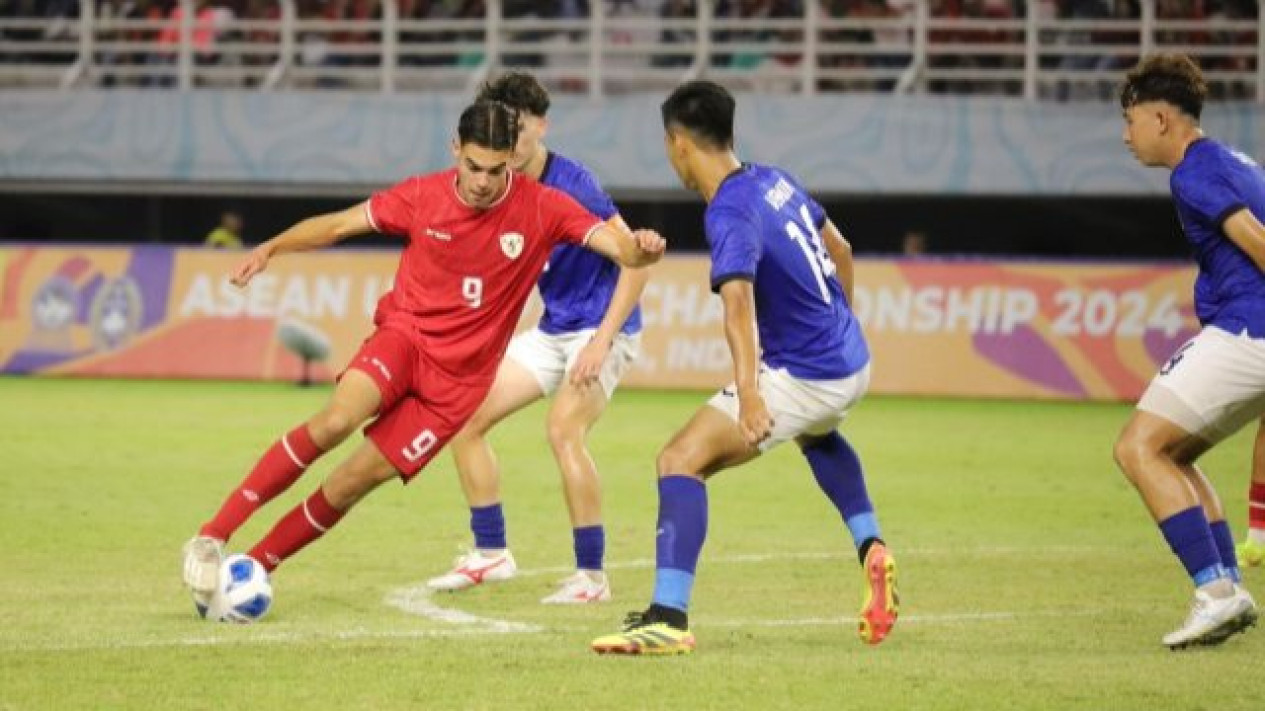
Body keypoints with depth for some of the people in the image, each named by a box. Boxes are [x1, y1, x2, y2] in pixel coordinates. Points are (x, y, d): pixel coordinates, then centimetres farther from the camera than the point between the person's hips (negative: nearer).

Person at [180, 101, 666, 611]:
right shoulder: (422, 196, -5)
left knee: (352, 482, -7)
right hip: (405, 334, 0)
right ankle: (213, 537, -23)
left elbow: (616, 245, -16)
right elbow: (338, 225, 5)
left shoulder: (540, 208, -9)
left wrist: (638, 249, -40)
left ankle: (255, 568, 11)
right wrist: (272, 248, -9)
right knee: (337, 420, -29)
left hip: (459, 376, 0)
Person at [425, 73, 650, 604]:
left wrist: (602, 340, -26)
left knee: (563, 429, -27)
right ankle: (491, 554, 14)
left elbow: (635, 259, -23)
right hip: (553, 330, 8)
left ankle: (592, 576, -17)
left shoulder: (570, 185, -20)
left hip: (601, 327, -8)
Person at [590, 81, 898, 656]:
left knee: (680, 459, -13)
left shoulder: (730, 214, -21)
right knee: (815, 434, 43)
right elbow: (839, 251, 20)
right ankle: (871, 549, 29)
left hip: (805, 380, -9)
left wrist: (748, 391, -50)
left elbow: (738, 301, -37)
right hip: (852, 359, 9)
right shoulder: (775, 181, 6)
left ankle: (669, 619, -22)